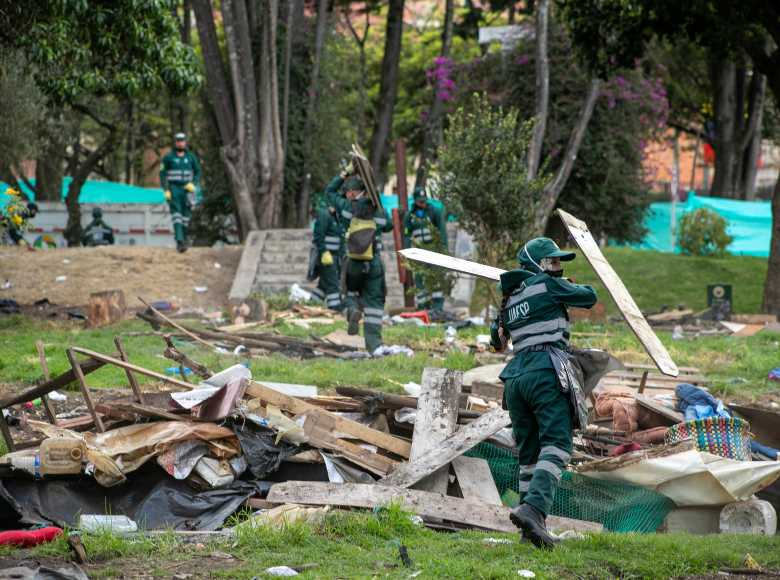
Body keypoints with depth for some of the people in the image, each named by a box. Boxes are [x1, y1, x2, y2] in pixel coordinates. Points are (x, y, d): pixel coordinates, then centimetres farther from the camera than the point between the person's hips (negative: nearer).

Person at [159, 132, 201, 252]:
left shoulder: (191, 157, 6)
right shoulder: (168, 157, -1)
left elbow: (197, 172, 13)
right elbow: (162, 174, 1)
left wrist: (193, 184, -5)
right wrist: (166, 190, -9)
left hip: (186, 189, 3)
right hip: (173, 190, -3)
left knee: (185, 216, 4)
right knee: (177, 214, -15)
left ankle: (182, 240, 20)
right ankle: (180, 241, -25)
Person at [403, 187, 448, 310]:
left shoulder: (434, 212, 4)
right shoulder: (409, 216, 10)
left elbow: (442, 231, 0)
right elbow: (407, 236, 10)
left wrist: (444, 247, -9)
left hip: (434, 250, -3)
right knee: (419, 278, -2)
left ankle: (437, 306, -11)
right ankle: (423, 306, 4)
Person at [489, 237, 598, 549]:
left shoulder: (509, 298, 21)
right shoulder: (548, 285, 1)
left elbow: (496, 341, 35)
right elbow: (590, 297, 13)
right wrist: (575, 287, 34)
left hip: (515, 377, 7)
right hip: (546, 372, -7)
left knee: (529, 453, 12)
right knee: (556, 446, -14)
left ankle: (531, 526, 9)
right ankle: (533, 508, -33)